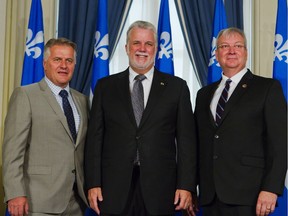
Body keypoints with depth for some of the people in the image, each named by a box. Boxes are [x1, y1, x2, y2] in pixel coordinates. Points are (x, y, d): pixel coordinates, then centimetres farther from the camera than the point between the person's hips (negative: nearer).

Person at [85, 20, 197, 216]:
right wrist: (93, 184, -1)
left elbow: (186, 139, 2)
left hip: (159, 187, 0)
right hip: (114, 189, 1)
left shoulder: (177, 87, 6)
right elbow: (95, 137, 6)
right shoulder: (105, 87, 9)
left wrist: (186, 185, -4)